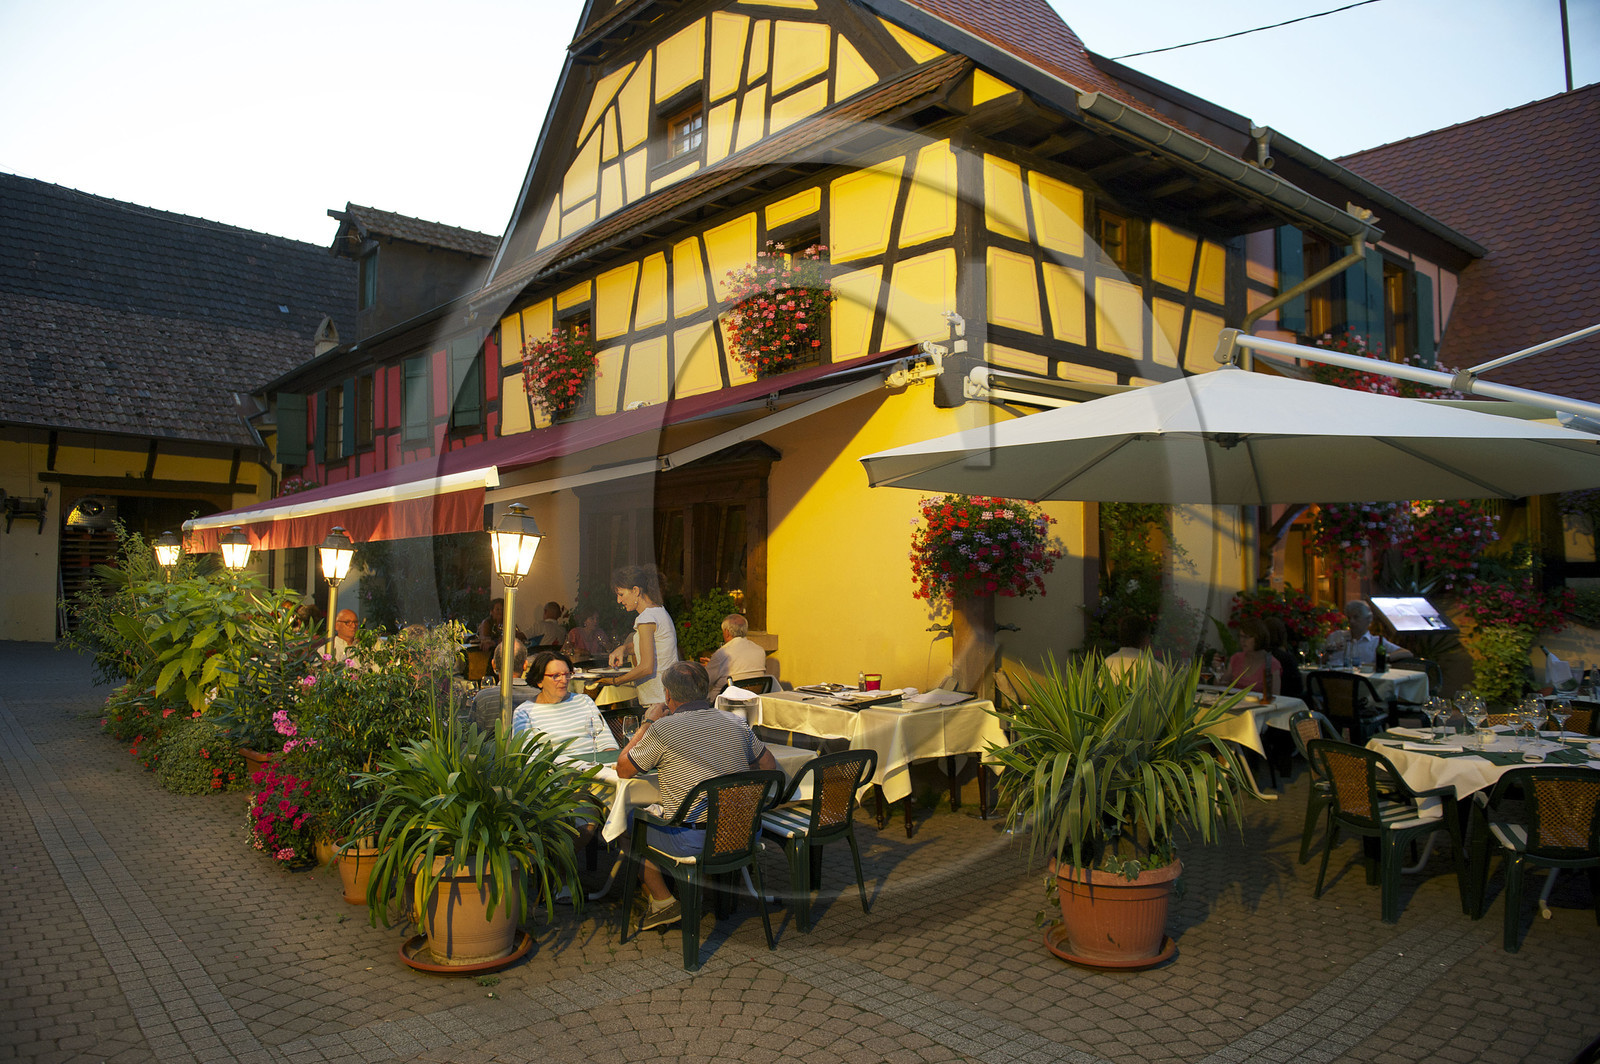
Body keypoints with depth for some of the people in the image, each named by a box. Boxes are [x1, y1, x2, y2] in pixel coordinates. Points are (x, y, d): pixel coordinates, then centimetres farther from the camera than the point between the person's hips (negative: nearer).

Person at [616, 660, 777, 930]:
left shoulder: (662, 729, -9)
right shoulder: (735, 722, 4)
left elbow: (623, 769, 4)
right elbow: (769, 765, 17)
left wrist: (647, 723, 12)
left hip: (691, 842, -5)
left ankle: (663, 903, 18)